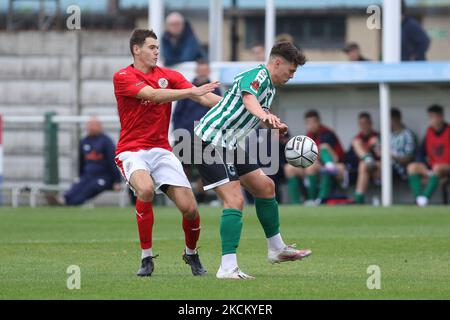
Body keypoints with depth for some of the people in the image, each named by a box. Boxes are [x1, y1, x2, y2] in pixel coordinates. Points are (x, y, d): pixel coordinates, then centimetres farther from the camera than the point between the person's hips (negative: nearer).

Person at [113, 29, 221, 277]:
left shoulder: (168, 76, 9)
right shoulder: (122, 78, -5)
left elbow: (201, 96, -3)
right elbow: (153, 94, -21)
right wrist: (191, 91, -28)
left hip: (161, 151, 4)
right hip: (132, 151, -4)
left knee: (190, 208, -9)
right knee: (146, 189, -35)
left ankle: (191, 253, 23)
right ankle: (146, 257, -19)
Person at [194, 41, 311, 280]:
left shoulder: (270, 88, 16)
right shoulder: (257, 75, -16)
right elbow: (249, 99, -41)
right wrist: (264, 116, -58)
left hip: (228, 145, 10)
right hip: (210, 141, -10)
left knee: (265, 187, 16)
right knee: (234, 200, -19)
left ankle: (277, 249, 29)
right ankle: (227, 267, -23)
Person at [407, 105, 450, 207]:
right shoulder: (429, 131, 7)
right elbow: (422, 153, 10)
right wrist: (426, 170, -6)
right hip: (431, 167, 6)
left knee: (437, 168, -37)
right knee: (412, 167, -17)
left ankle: (425, 197, -45)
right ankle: (418, 197, -31)